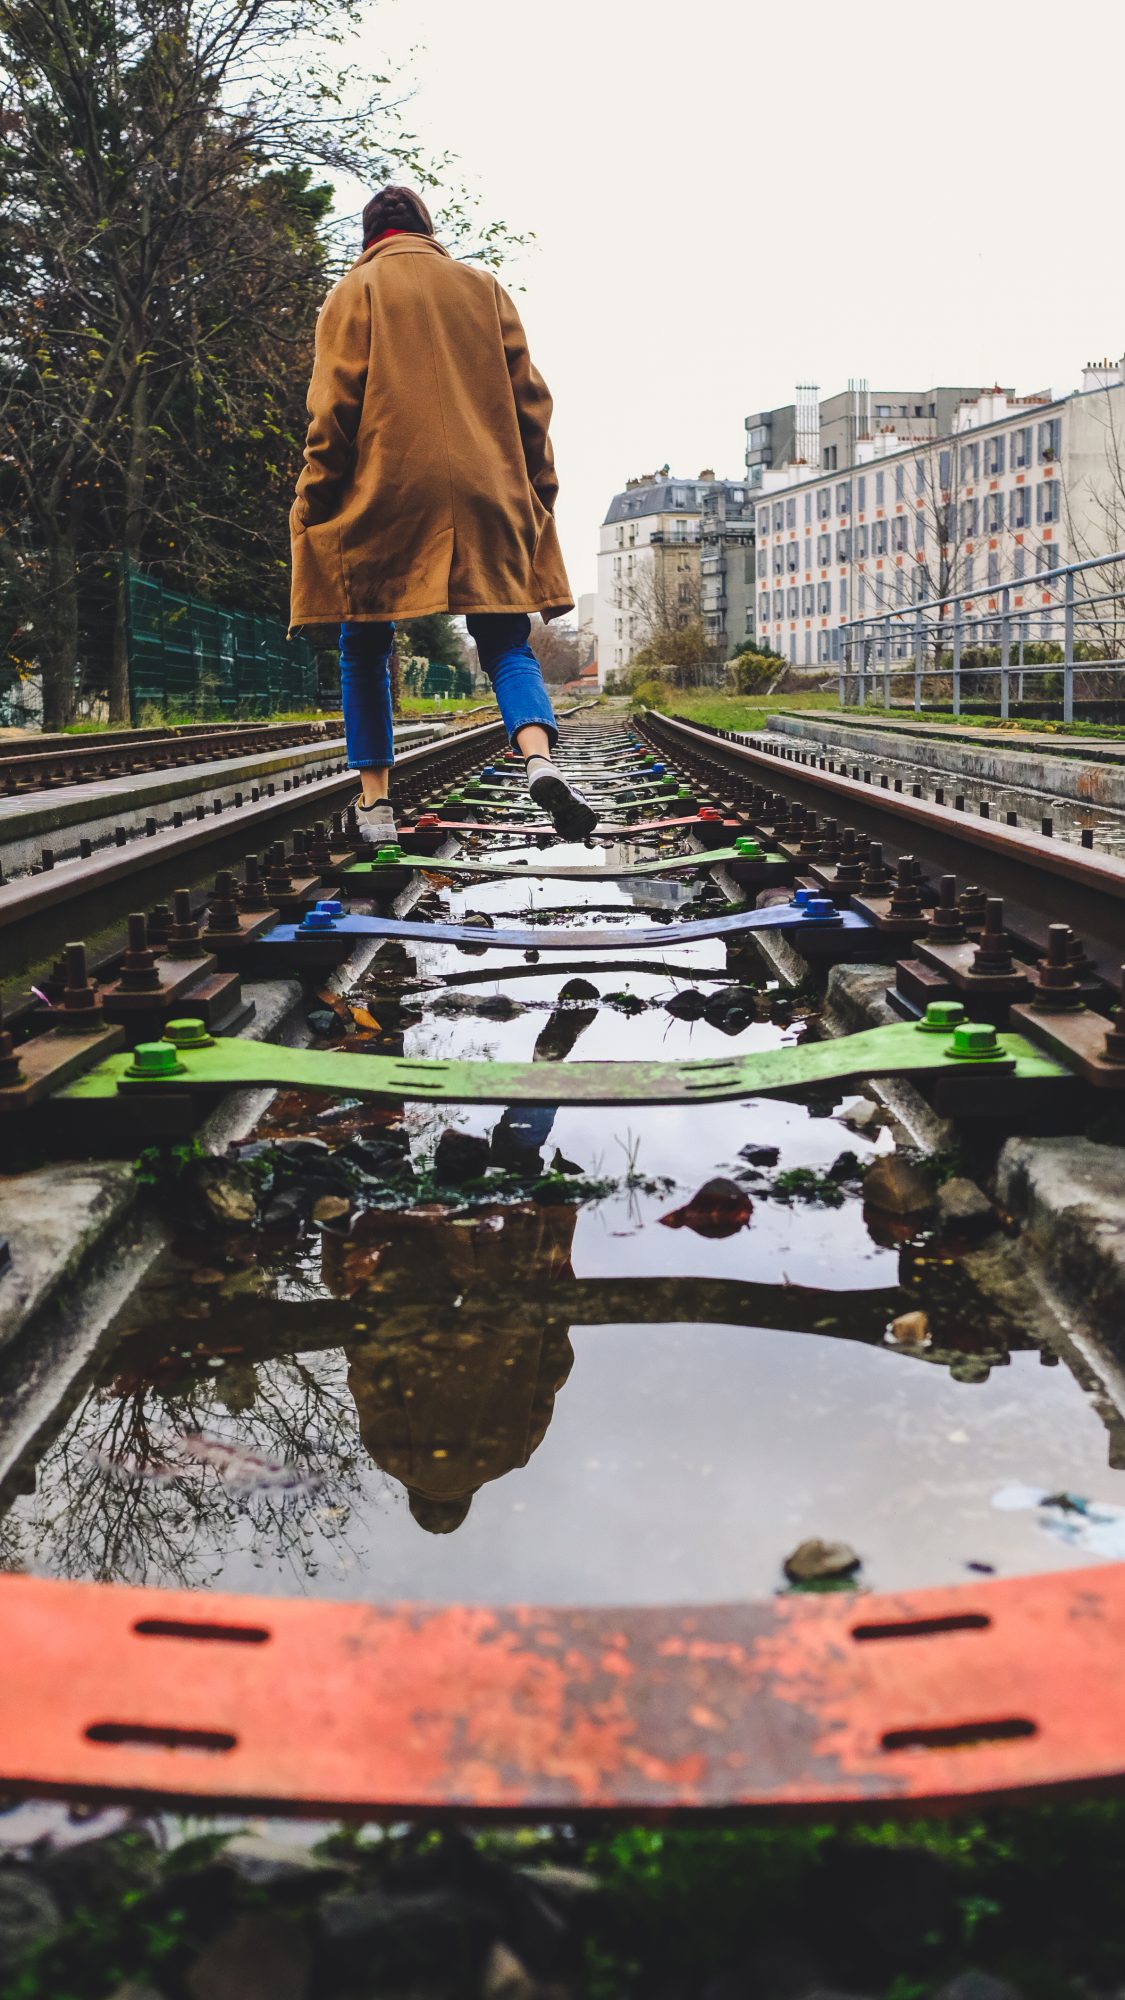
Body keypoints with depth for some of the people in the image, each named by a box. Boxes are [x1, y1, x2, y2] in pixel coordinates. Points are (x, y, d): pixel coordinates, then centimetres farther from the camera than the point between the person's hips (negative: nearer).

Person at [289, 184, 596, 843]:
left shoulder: (356, 292, 6)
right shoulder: (485, 288, 15)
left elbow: (334, 410, -3)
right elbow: (529, 399, 11)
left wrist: (312, 506, 0)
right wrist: (538, 490, 15)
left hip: (383, 494, -2)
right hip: (487, 496, 2)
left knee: (366, 649, 9)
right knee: (506, 644, 2)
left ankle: (375, 802, 4)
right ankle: (540, 758, -26)